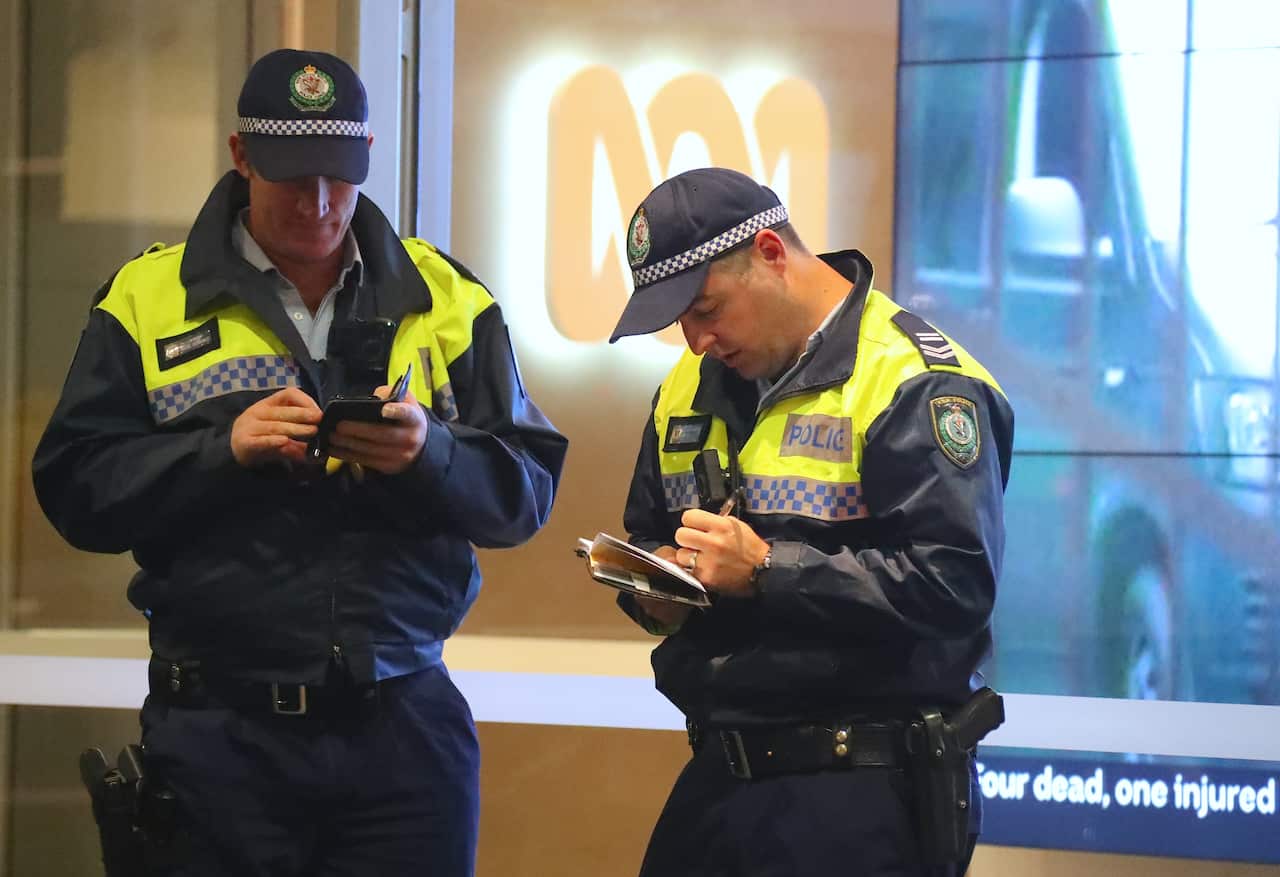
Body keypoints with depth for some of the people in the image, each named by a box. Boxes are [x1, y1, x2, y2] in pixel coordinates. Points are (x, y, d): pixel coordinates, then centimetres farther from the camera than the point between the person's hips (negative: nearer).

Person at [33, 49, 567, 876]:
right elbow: (76, 487, 0)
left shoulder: (447, 298, 9)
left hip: (403, 720, 1)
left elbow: (525, 492, 4)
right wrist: (222, 450, -14)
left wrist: (428, 452, -15)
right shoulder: (148, 297, 5)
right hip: (218, 732, -1)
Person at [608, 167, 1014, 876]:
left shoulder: (916, 386, -11)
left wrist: (767, 571, -22)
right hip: (717, 779, 8)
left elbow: (954, 584, -21)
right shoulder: (689, 390, 15)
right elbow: (646, 537, 26)